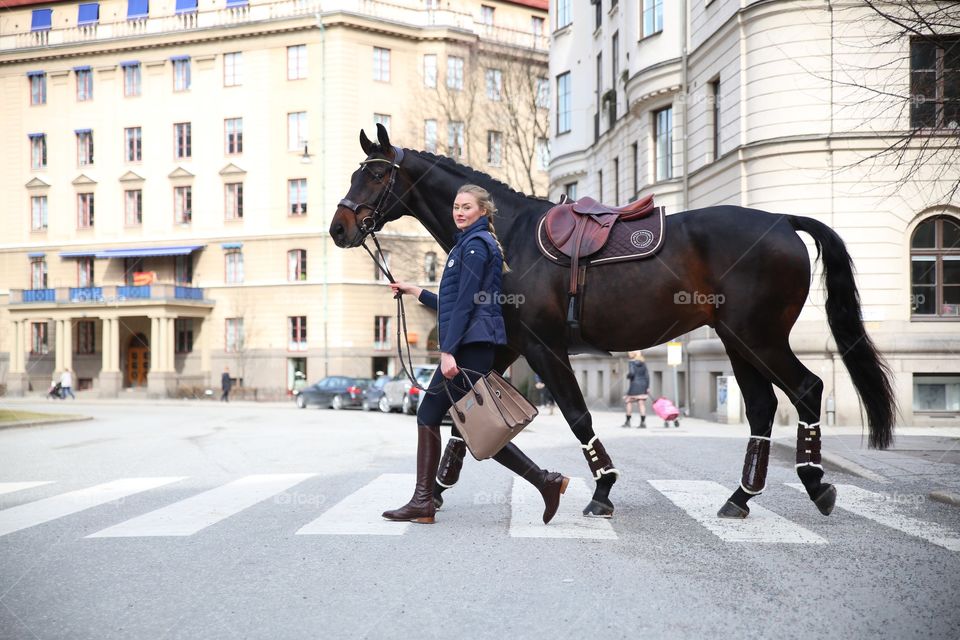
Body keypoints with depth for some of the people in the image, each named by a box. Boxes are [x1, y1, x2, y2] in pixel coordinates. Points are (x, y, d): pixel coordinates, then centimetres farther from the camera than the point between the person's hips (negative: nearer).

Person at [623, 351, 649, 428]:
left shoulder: (632, 362, -7)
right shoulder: (643, 363, 10)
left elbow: (632, 373, -20)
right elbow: (647, 375, 8)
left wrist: (628, 376, 2)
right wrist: (648, 387, 9)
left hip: (635, 384, -5)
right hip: (643, 384, 5)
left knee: (628, 402, 9)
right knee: (641, 404, 2)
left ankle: (628, 422, 10)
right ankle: (643, 423, -5)